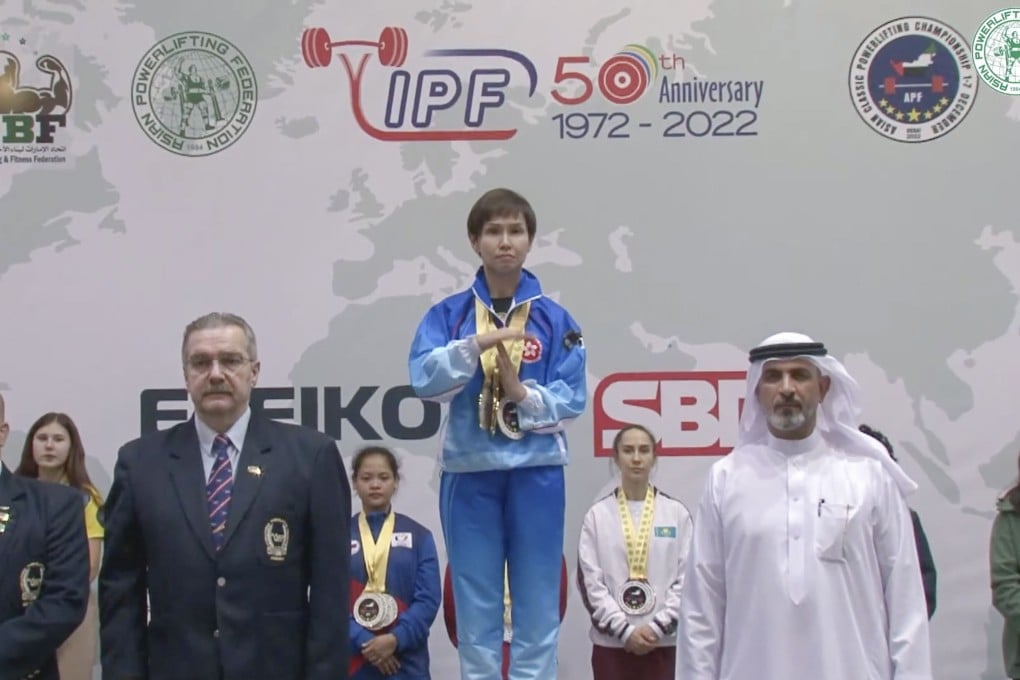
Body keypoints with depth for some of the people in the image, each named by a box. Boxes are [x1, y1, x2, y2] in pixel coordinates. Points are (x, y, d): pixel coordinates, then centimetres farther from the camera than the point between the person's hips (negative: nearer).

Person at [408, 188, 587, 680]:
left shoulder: (555, 320, 4)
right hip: (469, 474, 0)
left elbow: (572, 398, -1)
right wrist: (479, 342, -21)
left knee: (537, 602, 3)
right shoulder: (448, 315, 4)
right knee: (476, 605, 6)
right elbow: (423, 379, -10)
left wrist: (523, 394, -17)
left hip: (536, 474, 0)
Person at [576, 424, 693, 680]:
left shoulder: (677, 513, 2)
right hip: (611, 642, 0)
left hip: (663, 642, 0)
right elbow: (589, 581, -3)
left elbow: (686, 579, 0)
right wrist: (625, 630, -10)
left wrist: (657, 627, -9)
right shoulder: (597, 514, 1)